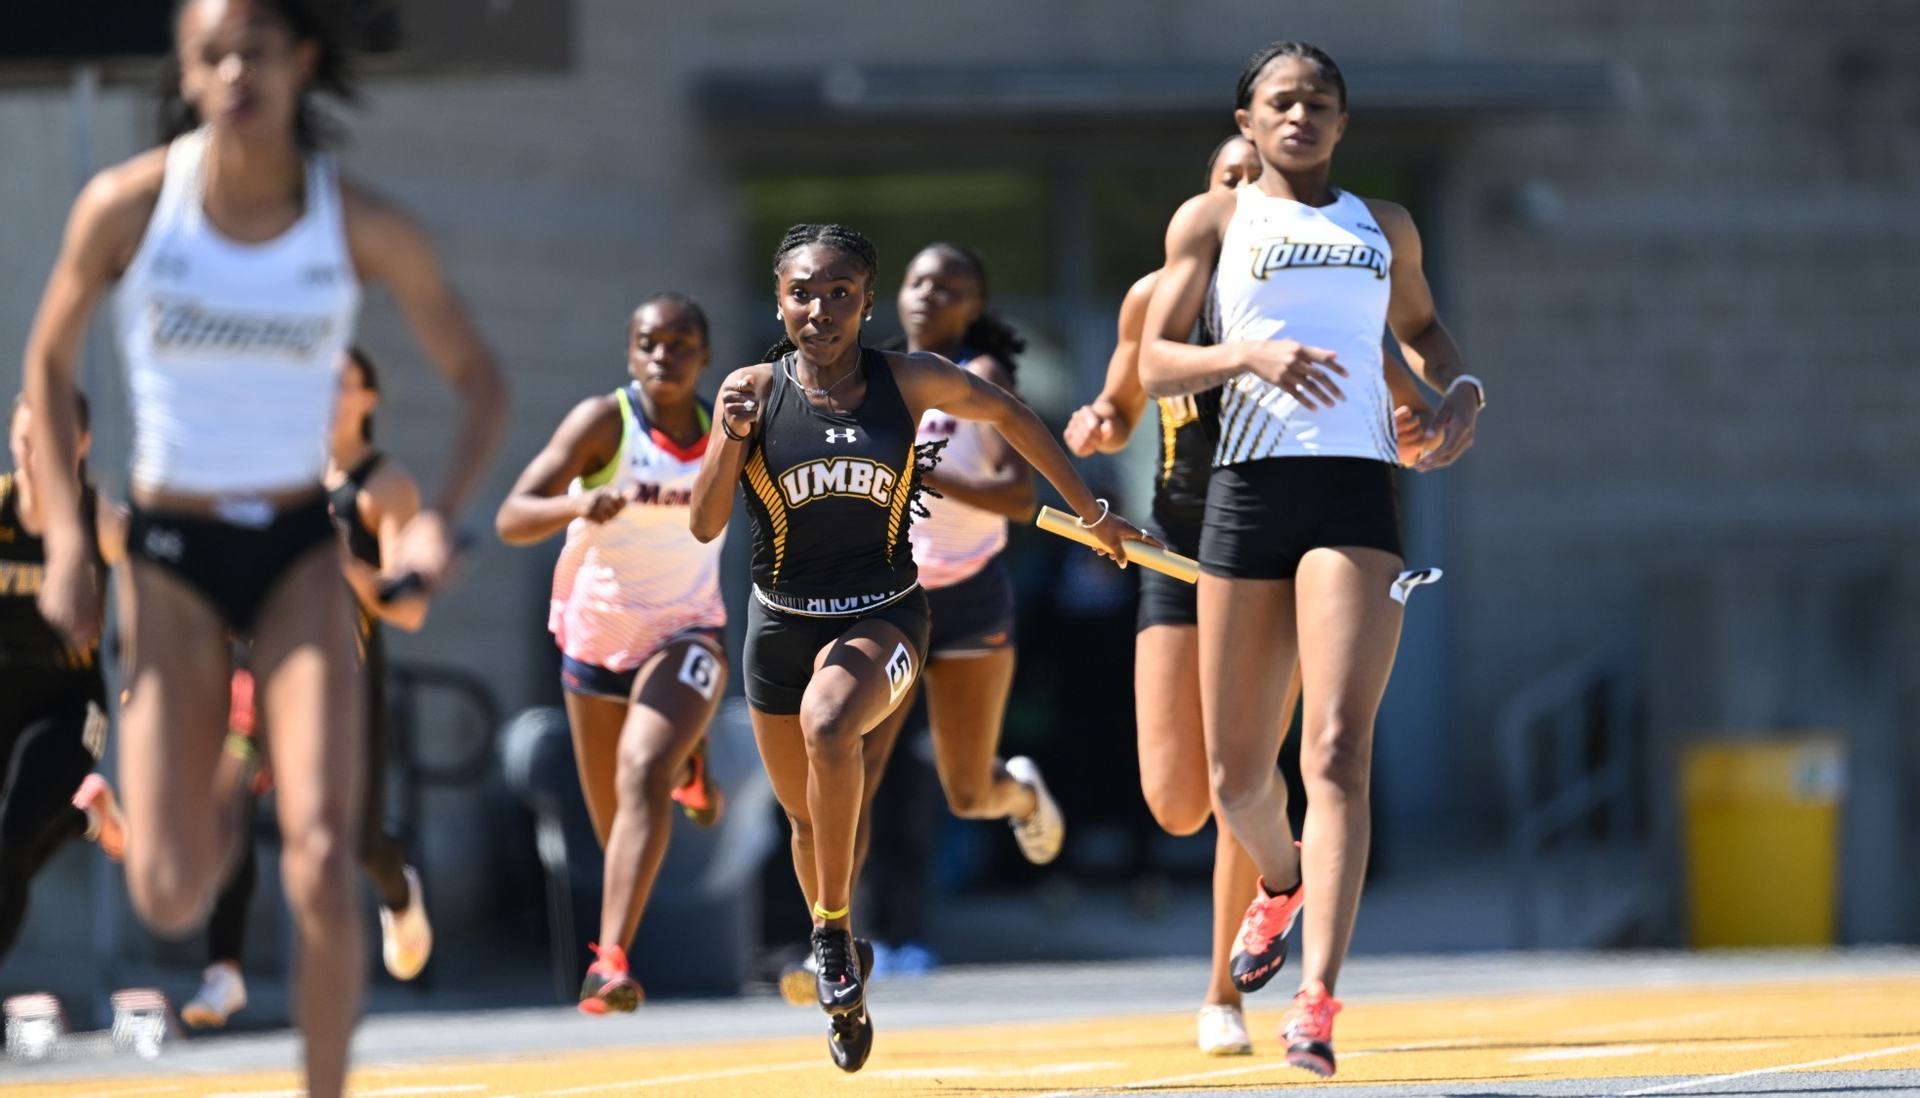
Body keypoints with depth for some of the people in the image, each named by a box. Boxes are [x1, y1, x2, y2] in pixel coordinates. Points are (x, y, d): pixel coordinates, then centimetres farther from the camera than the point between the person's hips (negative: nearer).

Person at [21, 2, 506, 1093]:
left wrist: (442, 516, -14)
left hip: (302, 553, 0)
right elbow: (50, 365, 5)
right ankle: (220, 799, 31)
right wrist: (66, 537, -4)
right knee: (171, 898, -6)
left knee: (322, 869, -15)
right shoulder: (128, 205, -10)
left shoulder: (364, 226, -9)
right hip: (171, 555, 0)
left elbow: (479, 380, 3)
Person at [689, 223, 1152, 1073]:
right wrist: (731, 437, -27)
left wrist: (1090, 511, 15)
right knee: (806, 819, 14)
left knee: (828, 724, -34)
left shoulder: (908, 381, -7)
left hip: (883, 615, -2)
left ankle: (836, 928, -19)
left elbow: (1006, 414, 11)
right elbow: (704, 526, -11)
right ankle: (844, 993, 38)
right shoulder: (755, 391, -7)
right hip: (783, 620, 2)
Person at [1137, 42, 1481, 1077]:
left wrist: (1458, 387, 14)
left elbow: (1420, 326, 35)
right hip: (1249, 486, 0)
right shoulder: (1212, 219, 10)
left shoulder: (1384, 226, 18)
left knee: (1336, 749, -17)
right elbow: (1153, 365, 3)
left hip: (1357, 489, 0)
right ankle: (1282, 881, 43)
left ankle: (1317, 1000, -23)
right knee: (1237, 775, 7)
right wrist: (1249, 354, -16)